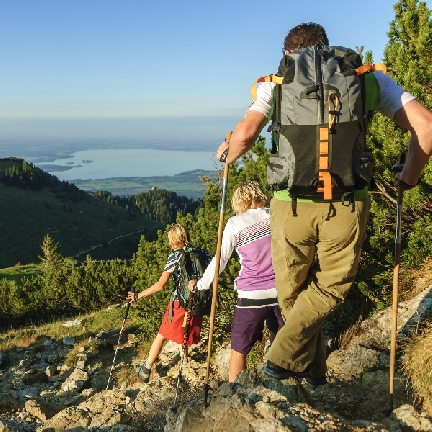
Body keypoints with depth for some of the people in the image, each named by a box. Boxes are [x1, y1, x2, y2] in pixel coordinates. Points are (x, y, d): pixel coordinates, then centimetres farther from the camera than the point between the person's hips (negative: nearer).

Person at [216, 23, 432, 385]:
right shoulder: (368, 77, 13)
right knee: (331, 287, 23)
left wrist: (228, 155, 16)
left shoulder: (277, 82, 10)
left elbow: (246, 132, -6)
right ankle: (284, 357, 15)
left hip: (292, 202, 0)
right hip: (348, 204, 0)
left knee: (292, 290, 22)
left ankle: (313, 367, 36)